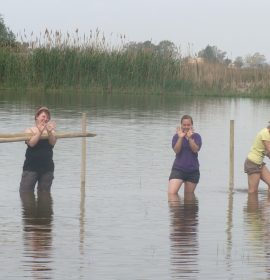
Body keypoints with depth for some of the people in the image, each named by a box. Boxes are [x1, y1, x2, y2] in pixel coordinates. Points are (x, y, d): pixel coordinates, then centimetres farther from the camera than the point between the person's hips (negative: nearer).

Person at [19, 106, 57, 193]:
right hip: (31, 167, -2)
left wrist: (49, 132, -32)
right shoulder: (29, 131, 1)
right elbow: (31, 143, -16)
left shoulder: (51, 132, 5)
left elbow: (52, 143, -13)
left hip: (47, 168, 2)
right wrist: (40, 132, -28)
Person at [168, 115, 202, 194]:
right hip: (178, 169, -1)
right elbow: (176, 150, -11)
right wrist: (180, 138, -22)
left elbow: (195, 149, -11)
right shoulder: (176, 136, 3)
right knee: (171, 193, -17)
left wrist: (189, 138, -23)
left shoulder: (196, 136, 4)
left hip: (193, 171, 1)